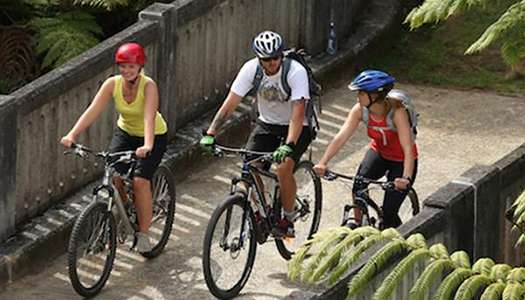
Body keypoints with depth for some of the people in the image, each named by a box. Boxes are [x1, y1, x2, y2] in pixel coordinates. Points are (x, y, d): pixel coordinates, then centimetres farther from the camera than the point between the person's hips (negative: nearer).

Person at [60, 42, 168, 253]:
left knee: (140, 180, -20)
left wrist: (147, 146, -57)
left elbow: (149, 117, -41)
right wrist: (72, 135, -39)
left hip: (153, 136, -4)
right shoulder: (112, 84, -17)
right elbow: (92, 111, -26)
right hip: (125, 132, 4)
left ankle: (143, 233, -4)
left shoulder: (148, 86, -27)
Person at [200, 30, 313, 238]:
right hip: (267, 124, 4)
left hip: (296, 128, -4)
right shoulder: (251, 69, -17)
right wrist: (210, 134, -28)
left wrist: (288, 146, -48)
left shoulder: (296, 72, -28)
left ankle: (288, 220, -7)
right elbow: (230, 102, -18)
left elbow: (298, 114, -35)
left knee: (283, 167, -27)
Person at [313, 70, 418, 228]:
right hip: (379, 152, 4)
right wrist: (322, 163, -40)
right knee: (359, 187, -23)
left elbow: (408, 149, -40)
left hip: (401, 161, -4)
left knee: (389, 213, -10)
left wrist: (406, 178, -54)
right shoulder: (360, 110, -21)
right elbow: (341, 137, -26)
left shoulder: (396, 112, -34)